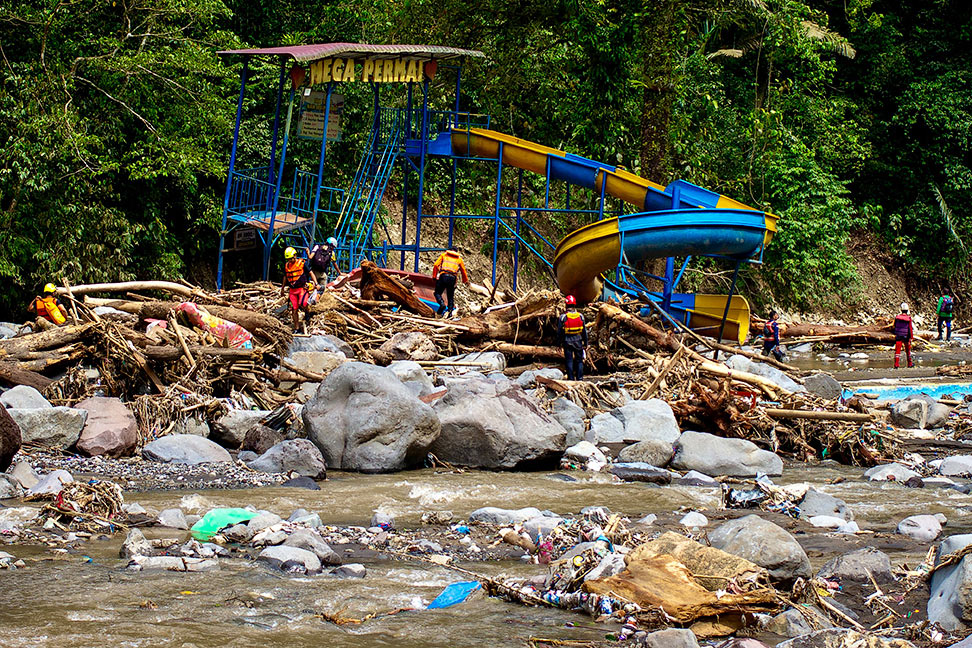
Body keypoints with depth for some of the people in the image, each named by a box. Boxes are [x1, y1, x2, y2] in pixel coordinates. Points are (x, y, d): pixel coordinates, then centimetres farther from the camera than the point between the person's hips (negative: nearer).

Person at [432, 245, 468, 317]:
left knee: (438, 293, 8)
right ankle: (450, 312, 4)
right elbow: (463, 271, 28)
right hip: (453, 278, 2)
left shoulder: (444, 255, 19)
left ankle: (442, 304, -19)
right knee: (451, 296, 12)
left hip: (443, 276, -2)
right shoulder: (459, 258, 22)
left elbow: (436, 265, 7)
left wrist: (434, 276, 10)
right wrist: (466, 281, 42)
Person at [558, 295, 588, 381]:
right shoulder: (580, 316, -2)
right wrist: (585, 344, 11)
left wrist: (561, 343, 7)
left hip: (567, 342, -2)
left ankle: (571, 378, 4)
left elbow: (560, 332, -4)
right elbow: (584, 331, 3)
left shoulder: (563, 317, -9)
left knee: (569, 361, 4)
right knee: (579, 360, 9)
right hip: (578, 341, 2)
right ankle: (580, 378, 7)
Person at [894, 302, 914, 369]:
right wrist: (911, 337, -7)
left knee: (897, 350, 0)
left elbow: (895, 326, 11)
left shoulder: (897, 317, -4)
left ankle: (896, 364, -10)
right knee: (908, 350, 16)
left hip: (898, 336, 1)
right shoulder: (909, 318, -10)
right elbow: (910, 329, -11)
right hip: (906, 336, -1)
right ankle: (910, 363, 27)